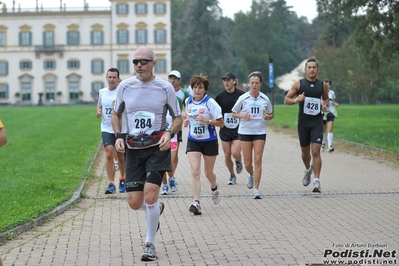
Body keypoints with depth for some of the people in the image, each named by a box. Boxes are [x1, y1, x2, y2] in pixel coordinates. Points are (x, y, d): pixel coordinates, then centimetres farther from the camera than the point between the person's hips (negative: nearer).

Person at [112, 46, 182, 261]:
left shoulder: (165, 88, -4)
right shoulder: (125, 86, 1)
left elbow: (177, 117, 6)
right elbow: (116, 114, 16)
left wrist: (169, 133, -14)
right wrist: (118, 136, -1)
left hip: (157, 148, -3)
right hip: (133, 149, 3)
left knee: (150, 195, -17)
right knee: (134, 203, -2)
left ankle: (150, 245, 2)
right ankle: (157, 208, 36)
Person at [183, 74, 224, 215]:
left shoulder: (210, 103, -13)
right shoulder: (188, 101, 2)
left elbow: (221, 123, -12)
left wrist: (207, 120, -25)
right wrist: (186, 120, 3)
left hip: (209, 141, -3)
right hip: (193, 141, 3)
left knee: (208, 172, 11)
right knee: (195, 171, -15)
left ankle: (214, 188, 47)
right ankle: (196, 203, -19)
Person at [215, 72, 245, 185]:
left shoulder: (241, 95, -5)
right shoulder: (220, 96, 0)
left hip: (238, 129, -2)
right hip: (225, 130, 3)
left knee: (235, 153, -16)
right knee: (227, 155, 6)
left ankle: (238, 161, 21)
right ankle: (232, 176, 26)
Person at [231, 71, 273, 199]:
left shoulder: (265, 99, 0)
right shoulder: (243, 98, -4)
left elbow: (271, 114, 13)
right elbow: (234, 113, 5)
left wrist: (268, 116, -10)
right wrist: (242, 116, -15)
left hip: (260, 132, 0)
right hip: (245, 132, 0)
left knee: (258, 161, -8)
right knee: (247, 163, 4)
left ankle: (256, 189, -1)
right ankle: (251, 175, 40)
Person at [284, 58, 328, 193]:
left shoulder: (323, 85, 3)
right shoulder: (298, 84, -1)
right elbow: (286, 100, 2)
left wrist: (325, 105, -1)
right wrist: (296, 100, -18)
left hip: (317, 122, 0)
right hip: (303, 122, 1)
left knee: (316, 151, -12)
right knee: (305, 151, 12)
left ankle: (317, 181, -11)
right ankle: (308, 170, 44)